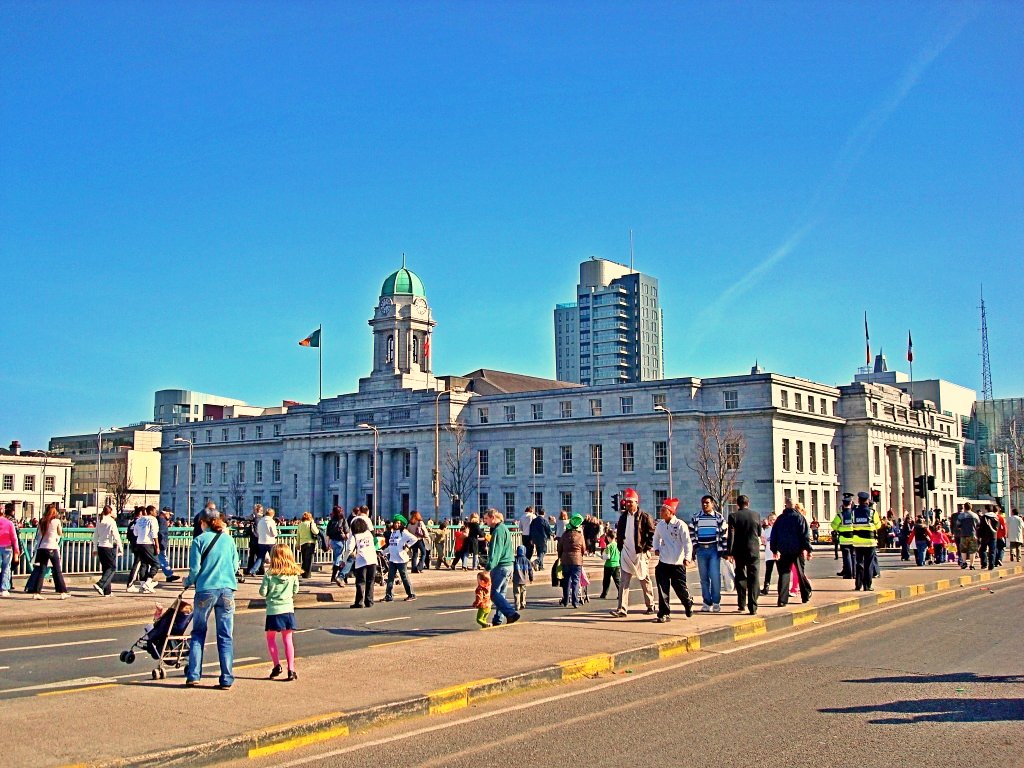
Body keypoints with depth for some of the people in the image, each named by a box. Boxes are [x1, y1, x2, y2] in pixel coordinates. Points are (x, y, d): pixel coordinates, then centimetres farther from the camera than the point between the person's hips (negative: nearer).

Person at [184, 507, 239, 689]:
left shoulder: (199, 540, -2)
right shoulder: (229, 539, 7)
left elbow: (195, 568, -5)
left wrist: (188, 582, 14)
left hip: (206, 590, -2)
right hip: (227, 589, 2)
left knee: (198, 633, 13)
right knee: (225, 636, 4)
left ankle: (193, 675, 9)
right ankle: (226, 679, 2)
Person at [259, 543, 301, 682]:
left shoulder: (269, 573, -12)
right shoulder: (293, 573, -3)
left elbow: (263, 592, -8)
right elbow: (295, 591, 6)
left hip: (273, 610, -3)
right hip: (288, 609, 3)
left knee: (271, 638, 14)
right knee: (288, 640, 8)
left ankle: (277, 665, 3)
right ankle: (291, 670, 4)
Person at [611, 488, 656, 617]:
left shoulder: (644, 517, -5)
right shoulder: (623, 517, 11)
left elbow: (652, 534, -5)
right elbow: (619, 534, 18)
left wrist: (648, 549, -10)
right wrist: (620, 549, 10)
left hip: (640, 553, -4)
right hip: (626, 553, 4)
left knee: (645, 581, 8)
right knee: (624, 582, -3)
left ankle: (650, 606, 22)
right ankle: (622, 609, -6)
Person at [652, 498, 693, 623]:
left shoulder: (680, 525, -11)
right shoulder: (660, 524, 6)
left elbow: (687, 542, -13)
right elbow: (656, 537, 25)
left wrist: (687, 558, -22)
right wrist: (656, 548, 8)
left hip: (678, 563, -4)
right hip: (663, 562, 4)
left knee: (680, 588, 3)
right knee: (663, 589, -1)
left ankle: (688, 603, 34)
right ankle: (664, 614, 5)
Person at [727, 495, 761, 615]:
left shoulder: (733, 516, -6)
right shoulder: (756, 515, 0)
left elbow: (731, 536, -9)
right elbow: (759, 533, 13)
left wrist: (730, 552, -5)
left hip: (739, 551, 0)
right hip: (754, 551, 0)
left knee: (740, 577, 15)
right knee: (754, 579, 1)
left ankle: (742, 604, 18)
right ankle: (753, 607, -6)